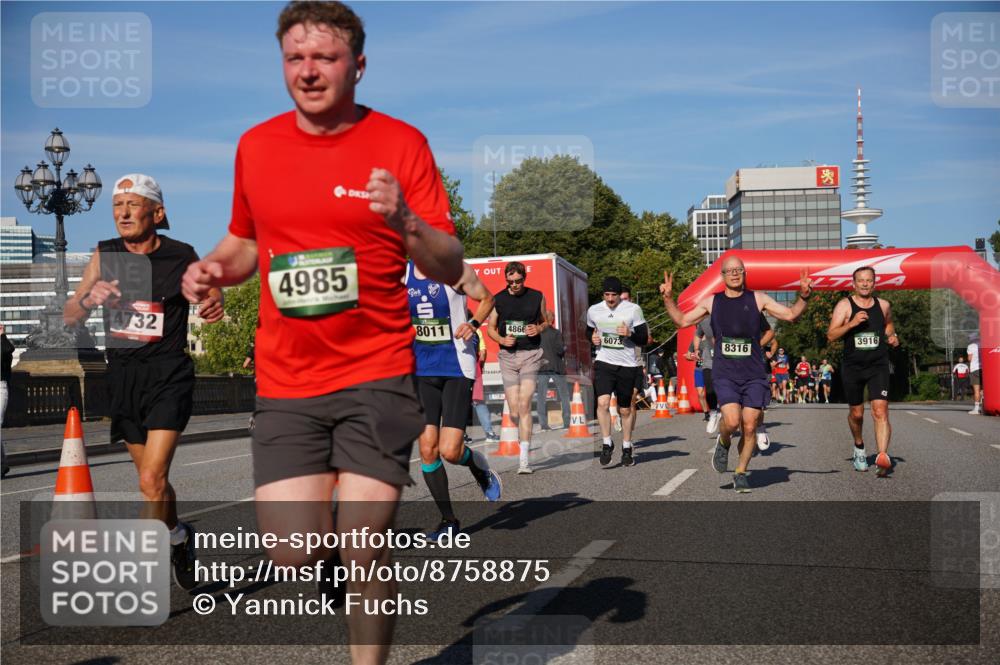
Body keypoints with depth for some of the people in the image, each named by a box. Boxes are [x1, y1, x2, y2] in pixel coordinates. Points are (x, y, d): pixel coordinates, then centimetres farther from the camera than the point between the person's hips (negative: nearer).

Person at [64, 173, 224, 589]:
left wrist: (213, 304, -18)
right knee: (152, 478, 17)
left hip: (169, 374, -5)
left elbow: (209, 294, 6)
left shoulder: (181, 257, -7)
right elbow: (70, 317, 4)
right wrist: (90, 298, -19)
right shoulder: (105, 256, 2)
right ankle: (178, 538, 42)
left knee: (152, 480, -15)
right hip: (123, 375, 5)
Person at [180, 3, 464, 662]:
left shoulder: (401, 143, -2)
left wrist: (406, 223, -24)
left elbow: (450, 268, -4)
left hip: (377, 375, -3)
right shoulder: (256, 146, 9)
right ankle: (344, 565, 32)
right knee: (291, 553, -4)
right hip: (285, 384, 3)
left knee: (363, 551, -4)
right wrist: (213, 267, 2)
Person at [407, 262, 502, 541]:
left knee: (450, 451, -12)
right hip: (422, 370, 4)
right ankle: (448, 520, 15)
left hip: (457, 367, -4)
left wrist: (473, 324, -12)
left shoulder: (456, 269, -8)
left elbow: (487, 299, 6)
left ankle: (480, 468, 25)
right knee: (427, 449, -1)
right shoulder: (402, 273, 5)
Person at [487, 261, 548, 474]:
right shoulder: (497, 299, 5)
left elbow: (546, 321, 16)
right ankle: (524, 444, 26)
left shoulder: (537, 297, 4)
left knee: (524, 405, -15)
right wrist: (502, 339, -8)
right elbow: (491, 328, 12)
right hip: (507, 355, 2)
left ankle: (524, 460, -15)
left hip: (531, 354, -2)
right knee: (514, 411, 0)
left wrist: (539, 328, -6)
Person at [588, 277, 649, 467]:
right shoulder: (594, 310, 4)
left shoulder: (633, 310, -4)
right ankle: (607, 443, -3)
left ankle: (627, 448, 26)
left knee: (626, 410, 8)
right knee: (603, 402, -20)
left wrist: (630, 333, -21)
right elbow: (589, 330, 22)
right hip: (604, 363, 1)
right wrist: (592, 338, -1)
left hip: (627, 365, -1)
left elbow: (643, 339, -1)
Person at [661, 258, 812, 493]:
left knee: (749, 427, 0)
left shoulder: (757, 299, 7)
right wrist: (668, 298, 3)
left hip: (754, 374, 1)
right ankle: (723, 443, 15)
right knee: (732, 421, -20)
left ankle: (741, 473, 18)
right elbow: (682, 320, 15)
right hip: (724, 373, -1)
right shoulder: (711, 302, 9)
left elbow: (791, 314, 6)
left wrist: (803, 296, -10)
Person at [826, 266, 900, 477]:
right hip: (852, 366, 0)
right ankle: (859, 447, 40)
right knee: (856, 413, 13)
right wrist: (851, 324, -24)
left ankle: (882, 456, -28)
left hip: (878, 366, 1)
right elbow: (831, 335, -10)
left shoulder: (883, 305, 6)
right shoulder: (844, 305, -3)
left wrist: (892, 336, 7)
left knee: (880, 410, -17)